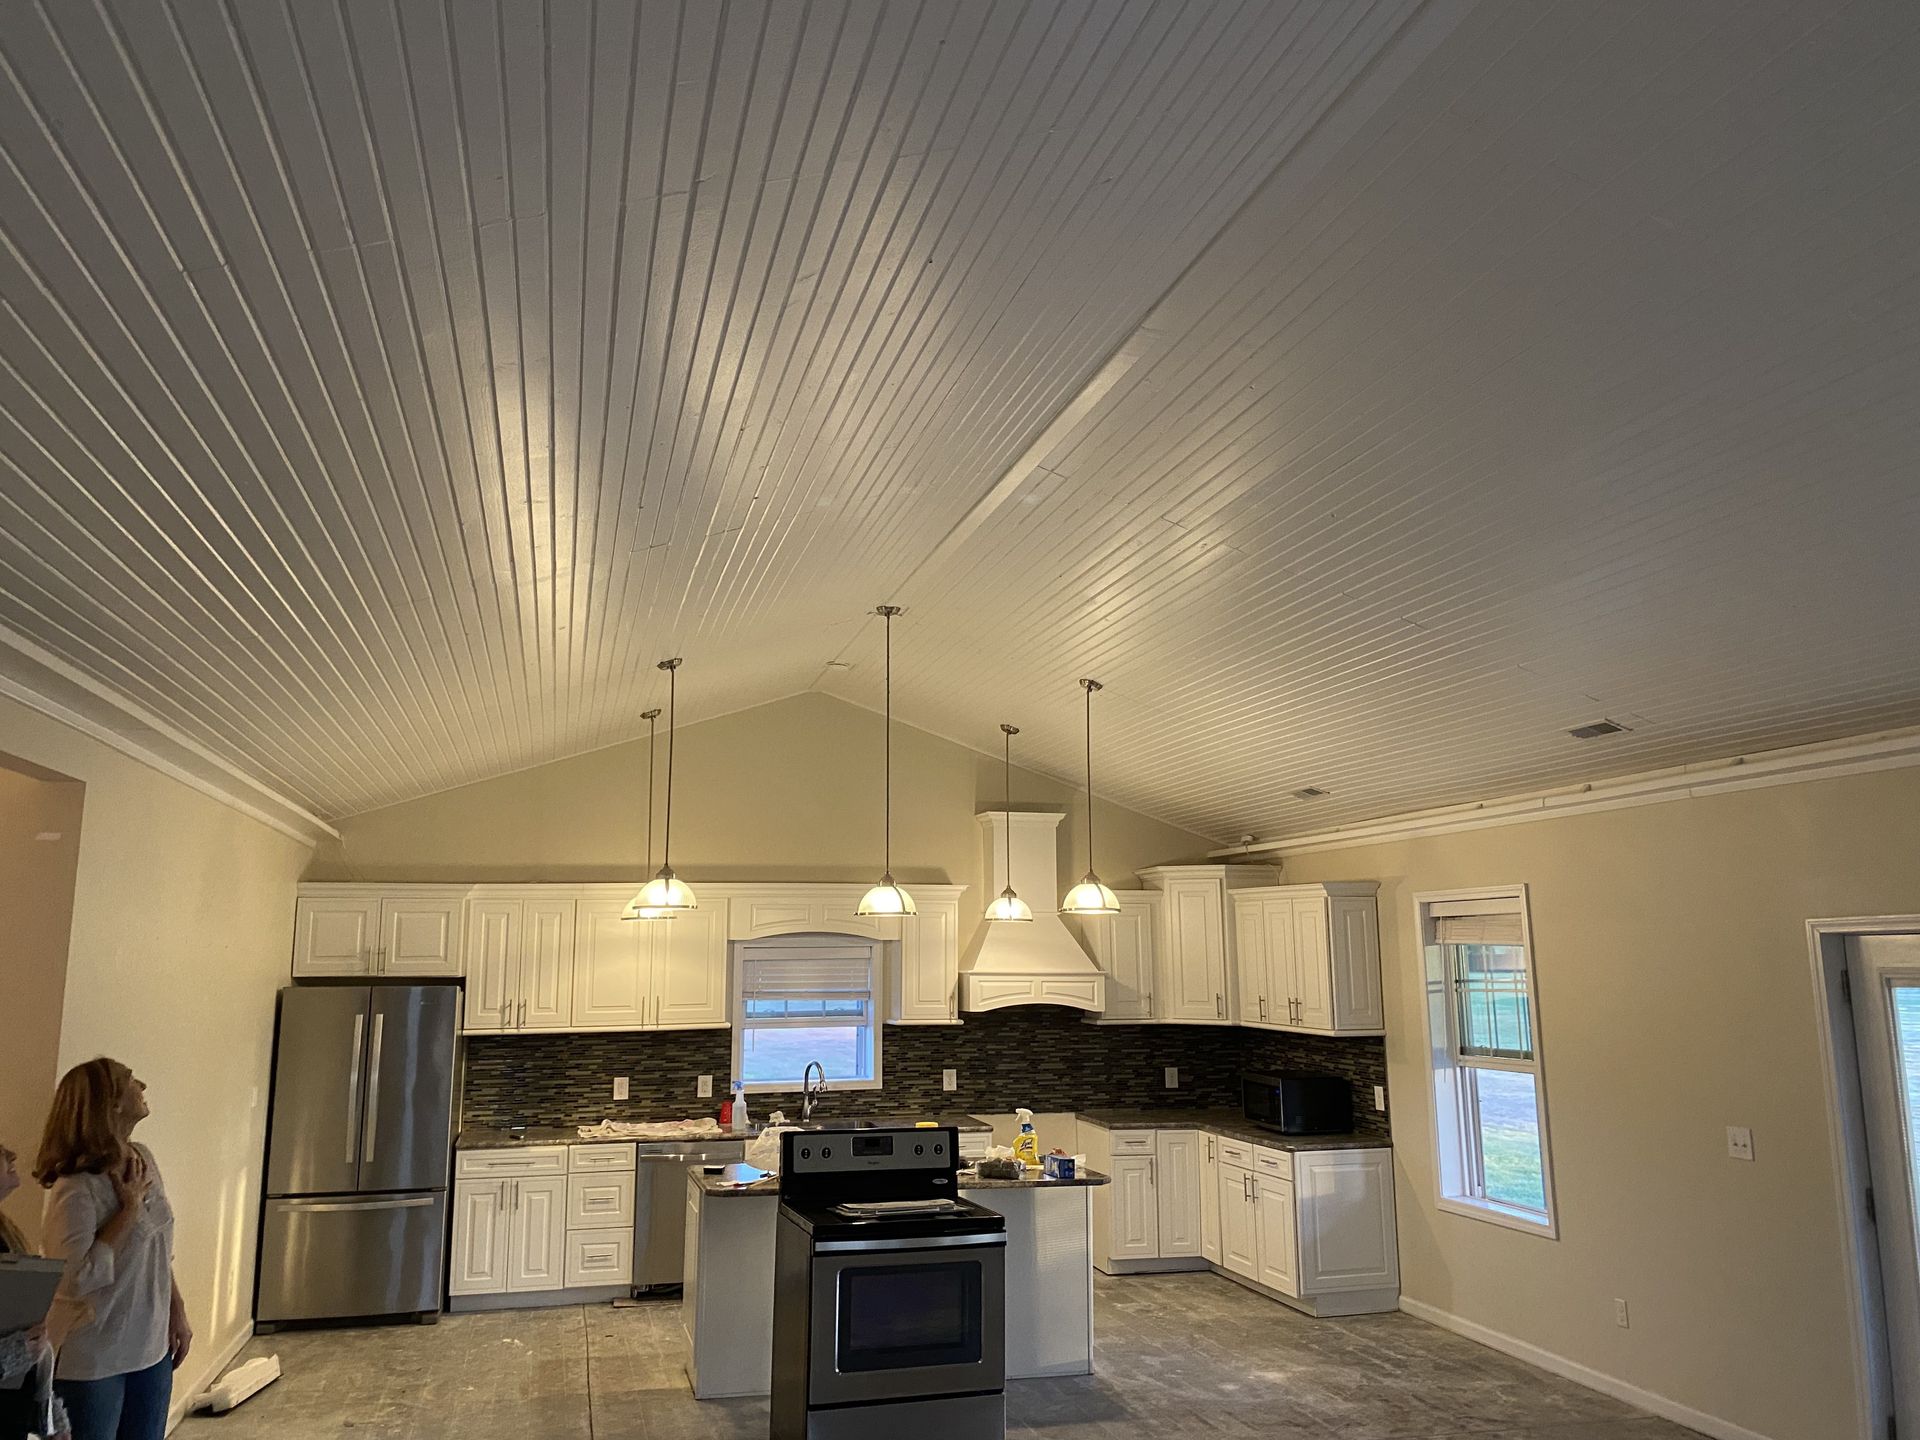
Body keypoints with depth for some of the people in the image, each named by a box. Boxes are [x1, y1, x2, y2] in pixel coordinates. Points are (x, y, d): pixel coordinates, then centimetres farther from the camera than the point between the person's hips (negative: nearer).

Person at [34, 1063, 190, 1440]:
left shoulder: (143, 1160, 0)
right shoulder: (77, 1189, -23)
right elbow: (76, 1279, -28)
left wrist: (178, 1312, 12)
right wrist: (130, 1208, -23)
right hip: (94, 1361, -7)